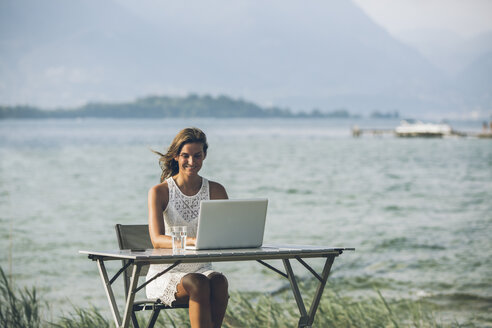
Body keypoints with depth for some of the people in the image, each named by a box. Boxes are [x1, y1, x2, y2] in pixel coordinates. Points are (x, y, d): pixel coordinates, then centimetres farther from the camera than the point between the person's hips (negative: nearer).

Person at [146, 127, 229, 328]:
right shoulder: (160, 192, -4)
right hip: (166, 273, -3)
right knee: (197, 284, -34)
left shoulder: (215, 190, 6)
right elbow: (157, 240, -17)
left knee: (219, 282, -32)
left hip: (201, 269, 3)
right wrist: (192, 241, -37)